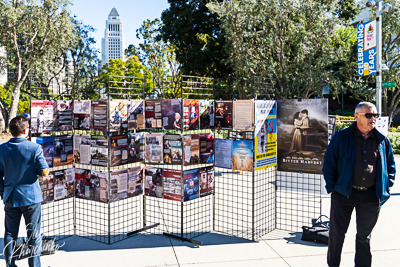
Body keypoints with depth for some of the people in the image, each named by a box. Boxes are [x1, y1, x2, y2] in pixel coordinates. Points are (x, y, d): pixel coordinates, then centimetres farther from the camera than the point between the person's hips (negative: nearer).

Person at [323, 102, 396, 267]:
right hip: (343, 193, -2)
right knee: (337, 233, 7)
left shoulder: (382, 141, 5)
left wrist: (386, 190, 6)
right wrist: (331, 188, -5)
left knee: (364, 236, 14)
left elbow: (391, 167, 15)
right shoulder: (341, 137, -4)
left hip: (371, 197, 2)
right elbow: (328, 163, -1)